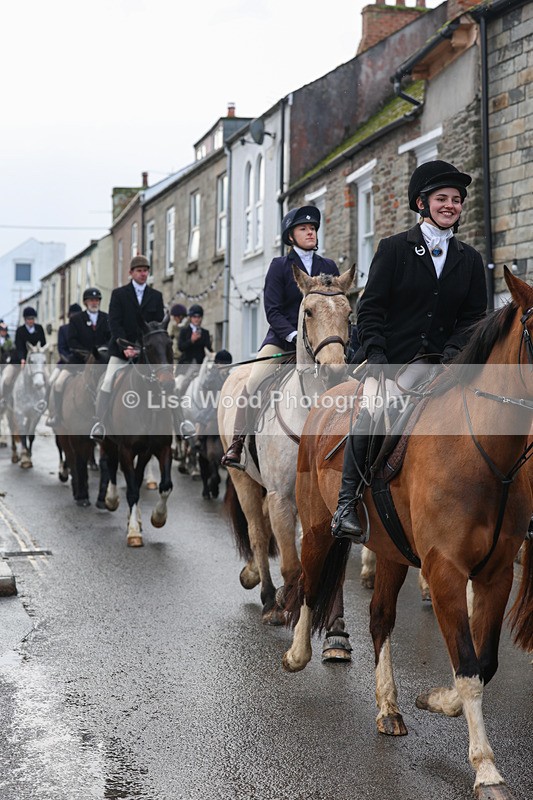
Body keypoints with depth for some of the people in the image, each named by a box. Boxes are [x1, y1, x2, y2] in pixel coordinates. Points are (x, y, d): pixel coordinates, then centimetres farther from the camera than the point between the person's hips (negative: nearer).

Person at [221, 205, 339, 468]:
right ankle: (237, 442, -14)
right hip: (282, 339, -3)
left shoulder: (329, 267, 13)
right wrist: (294, 336, -19)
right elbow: (273, 311, -5)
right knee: (252, 383, -23)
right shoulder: (280, 266, 3)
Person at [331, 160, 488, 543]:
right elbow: (370, 308, 1)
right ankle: (347, 504, -17)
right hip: (391, 358, -3)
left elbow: (474, 317, 11)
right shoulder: (394, 248, 5)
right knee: (371, 412, -27)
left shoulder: (470, 260, 14)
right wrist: (376, 358, -11)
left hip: (437, 361, 3)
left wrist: (451, 354, -7)